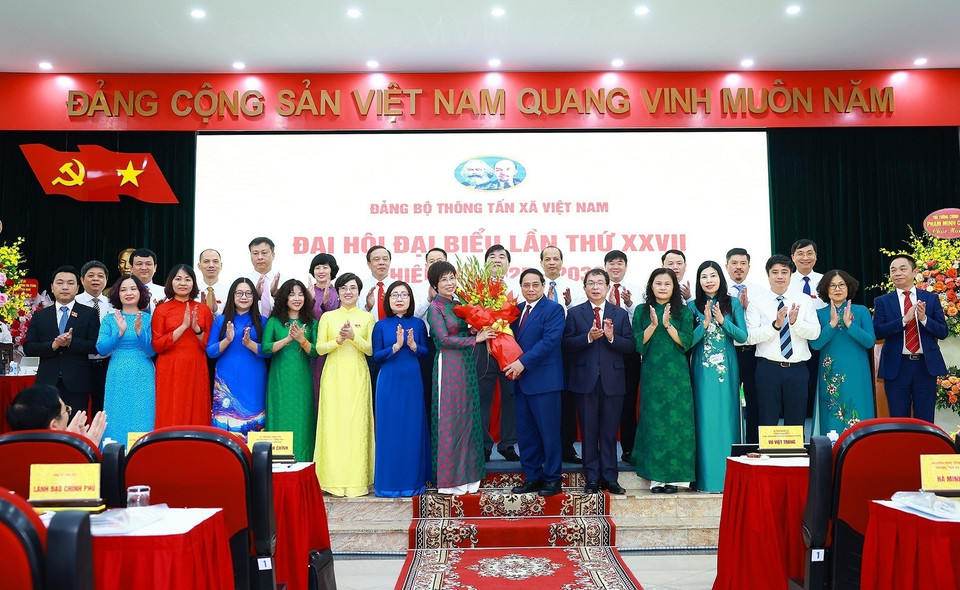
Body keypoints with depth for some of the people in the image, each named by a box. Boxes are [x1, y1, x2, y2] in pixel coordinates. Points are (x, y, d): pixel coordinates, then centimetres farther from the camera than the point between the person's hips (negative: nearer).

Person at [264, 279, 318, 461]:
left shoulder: (311, 323, 9)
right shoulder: (274, 321, 6)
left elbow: (316, 352, 1)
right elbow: (265, 348, -6)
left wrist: (302, 340, -17)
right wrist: (287, 339, -18)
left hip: (303, 379, 1)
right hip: (280, 379, -1)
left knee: (302, 421, 1)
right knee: (281, 421, 0)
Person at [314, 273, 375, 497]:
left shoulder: (367, 317, 8)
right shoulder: (327, 317, 10)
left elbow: (371, 349, 0)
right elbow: (319, 348, 3)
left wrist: (353, 336, -16)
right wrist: (339, 339, -14)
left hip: (357, 376, 0)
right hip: (333, 375, 1)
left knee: (357, 424, -4)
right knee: (333, 423, -3)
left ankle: (357, 480, 2)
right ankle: (334, 480, 4)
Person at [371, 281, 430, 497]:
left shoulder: (418, 324, 6)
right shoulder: (381, 325, 2)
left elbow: (425, 352, 6)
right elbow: (376, 356, -2)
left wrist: (413, 345, -14)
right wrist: (396, 346, -17)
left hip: (412, 382, 1)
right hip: (389, 382, -1)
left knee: (414, 428, 4)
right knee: (389, 429, 1)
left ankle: (413, 480, 16)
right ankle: (389, 482, 11)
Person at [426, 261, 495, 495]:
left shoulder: (458, 305, 14)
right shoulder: (435, 308, -6)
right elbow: (444, 339, -14)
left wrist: (483, 331, -3)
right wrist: (475, 339, -13)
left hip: (466, 366, 7)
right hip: (449, 366, -7)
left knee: (468, 418, 8)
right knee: (449, 419, -2)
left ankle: (466, 474, 16)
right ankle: (449, 478, 8)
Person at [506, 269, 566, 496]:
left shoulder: (553, 309, -7)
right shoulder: (517, 310, 14)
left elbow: (550, 341, -17)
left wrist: (523, 362, -20)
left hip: (544, 381, -7)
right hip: (521, 380, 7)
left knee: (549, 432, 1)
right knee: (525, 432, 11)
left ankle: (552, 478, 14)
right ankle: (533, 477, 22)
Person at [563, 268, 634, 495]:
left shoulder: (620, 313, 9)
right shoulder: (574, 313, 6)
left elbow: (629, 345, 1)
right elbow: (567, 345, -3)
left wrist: (612, 337, -17)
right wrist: (588, 337, -18)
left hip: (612, 380, 1)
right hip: (585, 380, -1)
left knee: (610, 432, 6)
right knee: (589, 432, 5)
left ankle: (609, 478, 15)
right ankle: (592, 478, 14)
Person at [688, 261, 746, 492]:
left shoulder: (733, 303, 5)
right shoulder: (693, 306, 4)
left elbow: (743, 336, -1)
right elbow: (689, 341, -2)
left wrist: (722, 320, -13)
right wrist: (705, 323, -16)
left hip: (727, 368, 1)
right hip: (703, 369, -1)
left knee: (728, 417, 3)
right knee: (705, 419, -1)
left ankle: (729, 475, 12)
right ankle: (707, 477, 6)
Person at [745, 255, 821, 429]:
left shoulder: (804, 300, 8)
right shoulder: (757, 301, 1)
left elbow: (815, 333, -2)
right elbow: (750, 337, -8)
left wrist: (795, 322, -20)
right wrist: (775, 325, -21)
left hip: (797, 369, 2)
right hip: (768, 368, -2)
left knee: (796, 423, 9)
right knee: (767, 423, 2)